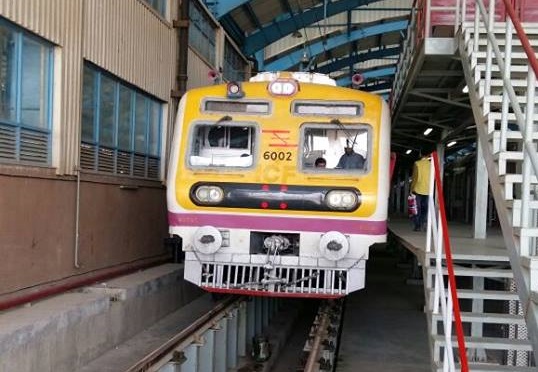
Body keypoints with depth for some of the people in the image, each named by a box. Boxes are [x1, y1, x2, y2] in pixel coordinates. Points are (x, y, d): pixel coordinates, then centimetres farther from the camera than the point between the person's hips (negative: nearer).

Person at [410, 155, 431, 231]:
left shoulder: (417, 163, -4)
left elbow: (414, 177, -5)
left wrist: (412, 188, 1)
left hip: (418, 189, -2)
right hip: (427, 190, 2)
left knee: (417, 208, 3)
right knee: (425, 208, 8)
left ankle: (417, 226, 1)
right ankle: (423, 224, -1)